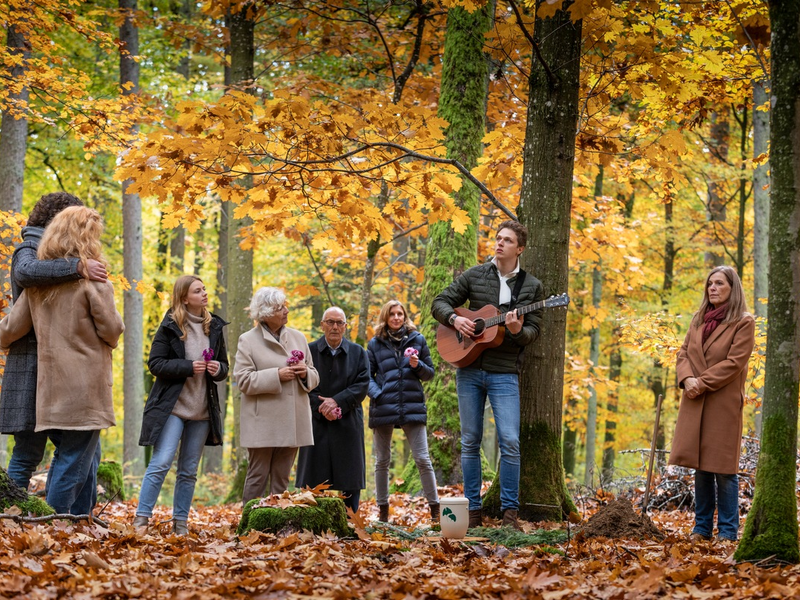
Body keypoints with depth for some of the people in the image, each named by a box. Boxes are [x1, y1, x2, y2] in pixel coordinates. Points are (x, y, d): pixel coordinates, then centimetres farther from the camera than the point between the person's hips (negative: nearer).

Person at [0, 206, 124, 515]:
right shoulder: (92, 278, -9)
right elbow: (112, 330, -8)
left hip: (51, 387, 6)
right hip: (86, 386, -6)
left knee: (68, 458, 16)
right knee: (74, 463, -2)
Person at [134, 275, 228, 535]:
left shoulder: (214, 327, 10)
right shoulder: (170, 326, -3)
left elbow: (224, 365, 18)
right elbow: (155, 363, -8)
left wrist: (218, 369, -5)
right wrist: (188, 367, -18)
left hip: (202, 410, 5)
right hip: (172, 406, -5)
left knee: (189, 471, 8)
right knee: (161, 463, -13)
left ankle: (180, 522, 14)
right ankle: (141, 518, -8)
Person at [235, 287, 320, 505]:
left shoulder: (298, 337, 12)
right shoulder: (248, 340, -2)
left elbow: (314, 377, 17)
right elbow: (243, 380, -10)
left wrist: (306, 373, -6)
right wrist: (277, 375, -18)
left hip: (292, 422, 5)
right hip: (263, 424, -5)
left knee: (282, 479, 9)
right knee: (258, 477, -1)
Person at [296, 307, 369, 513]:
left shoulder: (358, 353, 9)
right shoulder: (309, 351, 4)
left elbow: (362, 385, -1)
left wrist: (337, 401, -14)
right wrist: (322, 407, -15)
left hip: (348, 426, 1)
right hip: (317, 425, -1)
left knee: (349, 484, 1)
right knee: (314, 483, -2)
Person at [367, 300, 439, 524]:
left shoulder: (417, 340, 8)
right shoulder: (375, 344, 8)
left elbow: (430, 373, 11)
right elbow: (368, 375, 8)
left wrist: (417, 366, -10)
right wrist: (376, 393, -10)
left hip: (412, 407, -1)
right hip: (383, 408, 1)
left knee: (422, 459, -5)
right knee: (382, 461, 6)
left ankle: (435, 508, -1)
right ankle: (383, 511, 14)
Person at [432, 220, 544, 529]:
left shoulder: (532, 287, 4)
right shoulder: (474, 276, 7)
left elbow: (533, 331, 1)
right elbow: (440, 303, 10)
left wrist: (518, 331, -21)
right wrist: (454, 319, -10)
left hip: (504, 373, -2)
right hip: (469, 370, 2)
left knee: (510, 442, -11)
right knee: (470, 442, 5)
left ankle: (510, 510, -3)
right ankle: (472, 510, 12)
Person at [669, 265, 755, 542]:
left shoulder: (743, 323, -4)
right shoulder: (698, 320, 15)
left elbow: (734, 362, -12)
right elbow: (684, 352, 11)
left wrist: (702, 383, -15)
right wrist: (687, 379, -9)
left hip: (724, 403, -6)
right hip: (695, 402, 6)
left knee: (723, 468, -3)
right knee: (700, 466, 8)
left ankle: (727, 531, 3)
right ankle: (702, 527, 15)